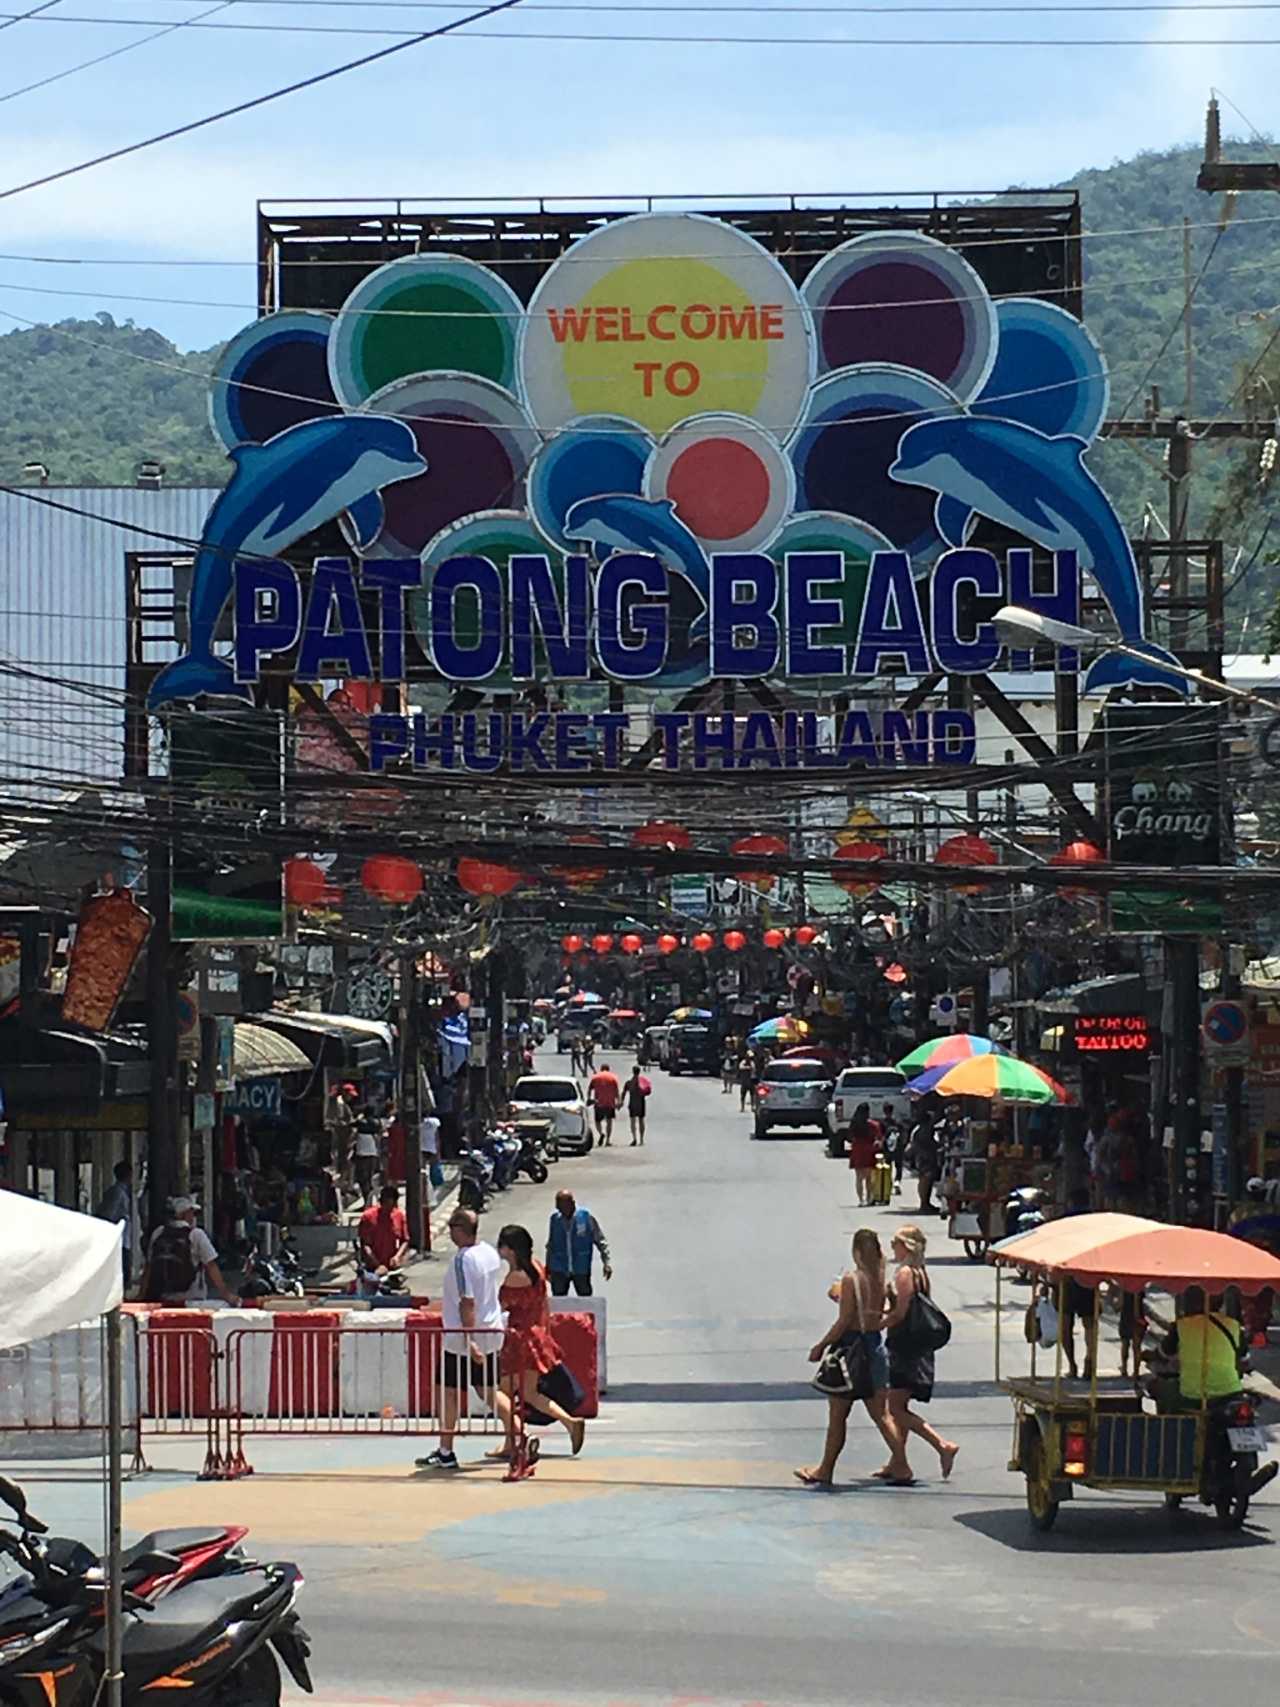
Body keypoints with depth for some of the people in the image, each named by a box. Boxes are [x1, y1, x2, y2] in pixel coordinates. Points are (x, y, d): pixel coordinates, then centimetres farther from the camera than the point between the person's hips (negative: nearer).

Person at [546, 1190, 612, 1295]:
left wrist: (606, 1262, -11)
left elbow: (600, 1240, -3)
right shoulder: (555, 1220, 0)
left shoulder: (586, 1217, -8)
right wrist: (548, 1265, 20)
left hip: (581, 1271, -2)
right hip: (559, 1271, 2)